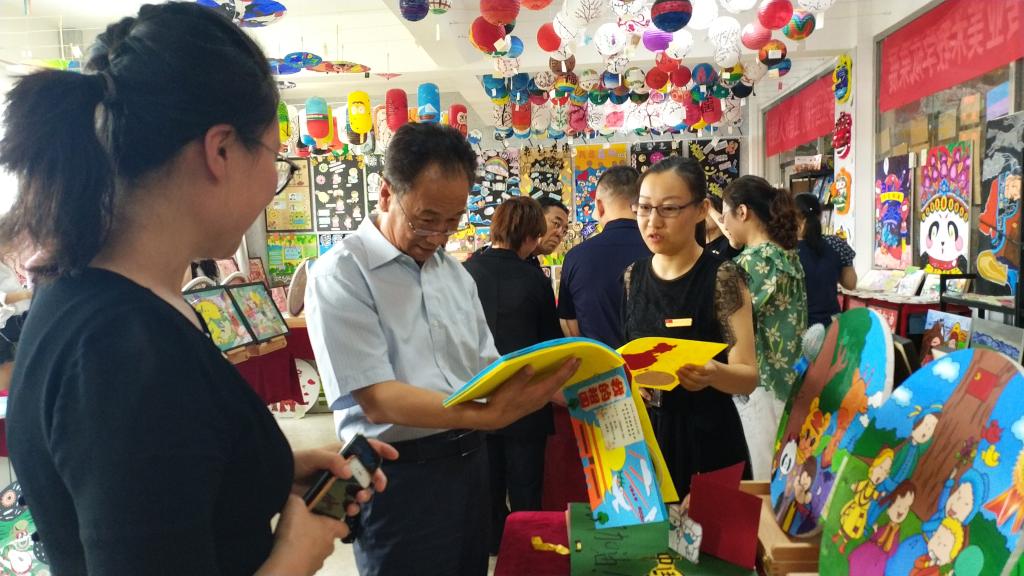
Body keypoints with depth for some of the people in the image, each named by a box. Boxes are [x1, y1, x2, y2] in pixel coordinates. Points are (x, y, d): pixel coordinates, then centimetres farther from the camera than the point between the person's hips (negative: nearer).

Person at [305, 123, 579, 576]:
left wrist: (539, 386, -10)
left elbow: (486, 367, 11)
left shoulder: (454, 272, 9)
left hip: (469, 459, 7)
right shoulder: (341, 276, -14)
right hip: (400, 474, -7)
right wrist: (488, 415, -32)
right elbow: (377, 399, -22)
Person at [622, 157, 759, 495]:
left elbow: (748, 376, -13)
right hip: (642, 435, 4)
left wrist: (712, 374, -32)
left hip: (706, 440, -4)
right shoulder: (632, 276, 3)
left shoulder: (722, 278, -10)